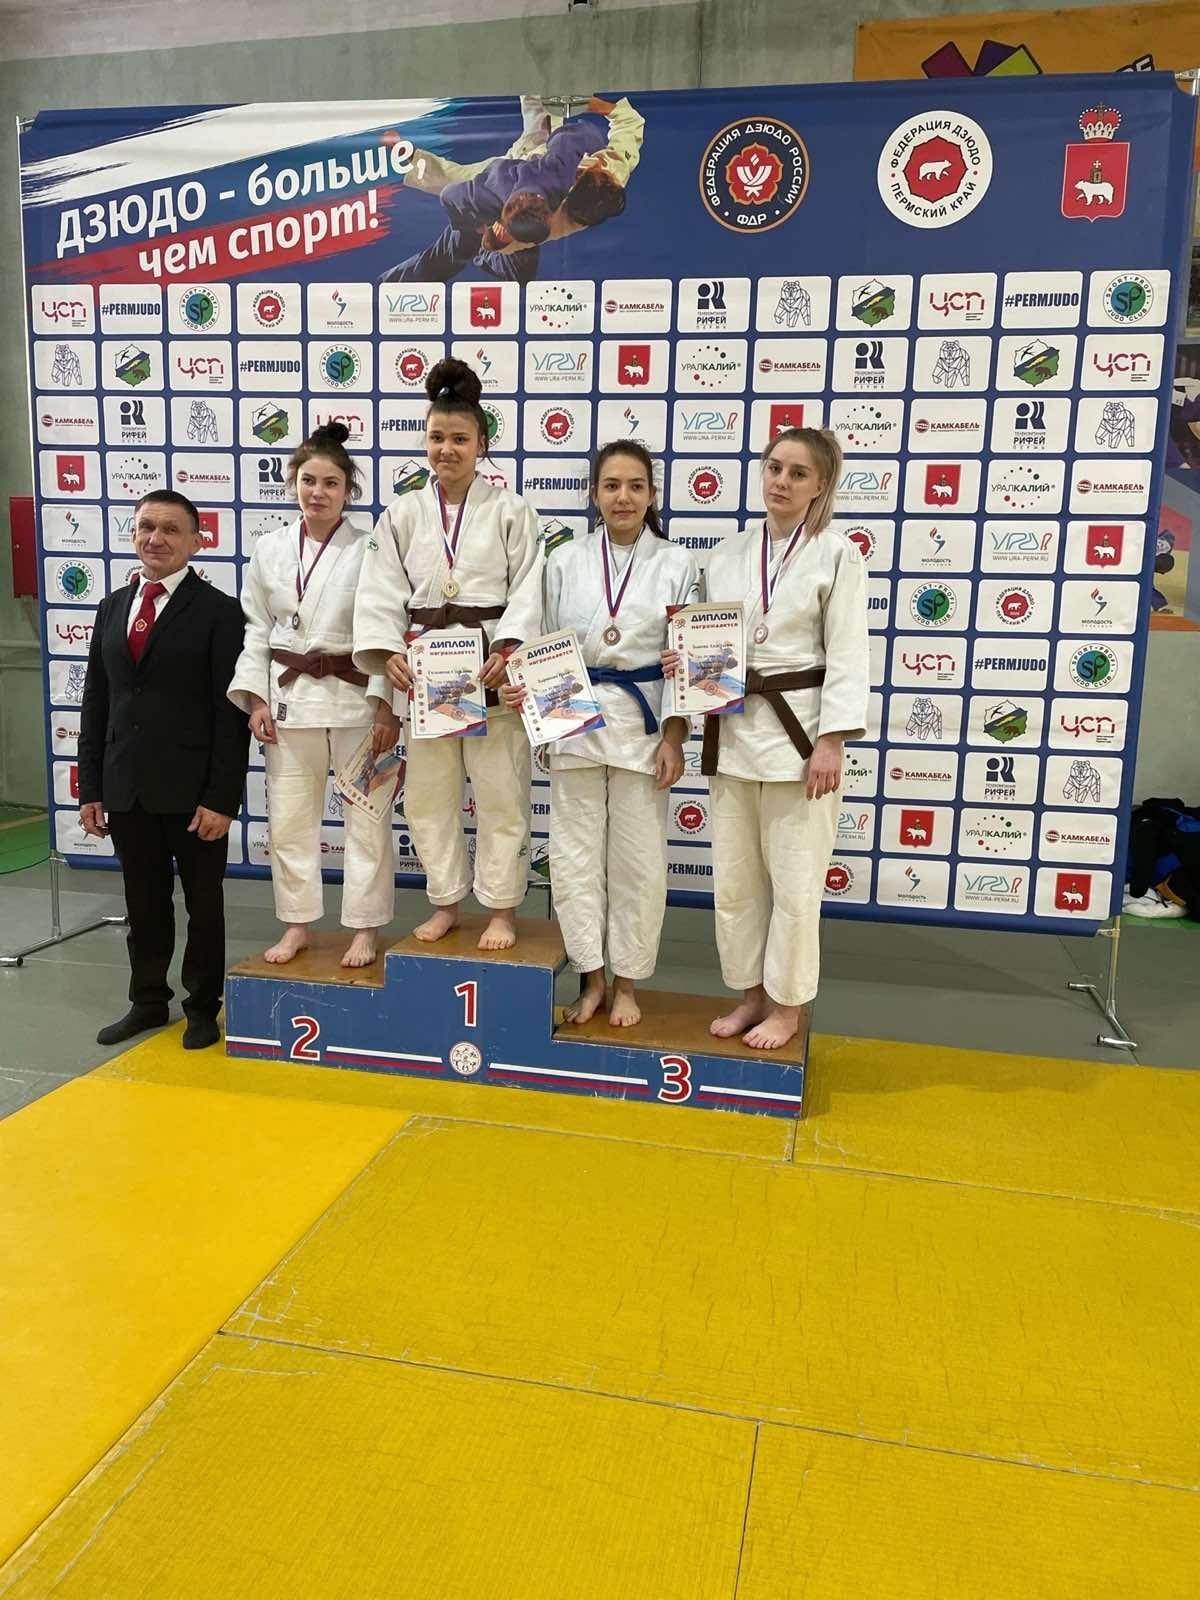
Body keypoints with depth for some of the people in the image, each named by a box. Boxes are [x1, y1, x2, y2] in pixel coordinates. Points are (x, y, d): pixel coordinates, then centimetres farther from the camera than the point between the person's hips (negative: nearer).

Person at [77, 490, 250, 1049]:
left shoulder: (218, 611, -6)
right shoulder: (112, 608, 11)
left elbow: (230, 711, -11)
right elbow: (96, 703, 12)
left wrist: (221, 796, -16)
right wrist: (91, 786, 7)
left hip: (192, 789, -5)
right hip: (126, 788, 5)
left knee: (203, 901, 9)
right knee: (143, 902, 15)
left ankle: (203, 1006, 25)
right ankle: (148, 1001, 31)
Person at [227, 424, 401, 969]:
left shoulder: (370, 548, -6)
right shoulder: (270, 548, 4)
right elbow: (256, 630, 8)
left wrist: (388, 707, -11)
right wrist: (255, 698, 0)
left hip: (357, 695, -3)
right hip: (289, 695, 3)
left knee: (366, 816, 4)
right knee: (289, 816, 10)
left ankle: (365, 928, 17)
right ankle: (296, 924, 25)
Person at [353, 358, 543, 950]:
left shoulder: (510, 511, 0)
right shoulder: (403, 513, 6)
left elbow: (526, 590, -6)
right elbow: (380, 590, 1)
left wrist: (506, 651, -20)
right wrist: (388, 652, -14)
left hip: (492, 665, -3)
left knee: (500, 791, 3)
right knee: (429, 791, 10)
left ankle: (501, 910, 19)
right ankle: (445, 902, 28)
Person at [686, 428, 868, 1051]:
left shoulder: (837, 555, -4)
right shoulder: (727, 553, 10)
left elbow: (847, 656, -9)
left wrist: (830, 742, -16)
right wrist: (684, 661, -7)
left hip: (798, 727, -5)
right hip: (732, 727, 5)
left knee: (794, 878, 3)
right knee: (734, 875, 12)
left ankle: (787, 1005, 20)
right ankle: (751, 993, 29)